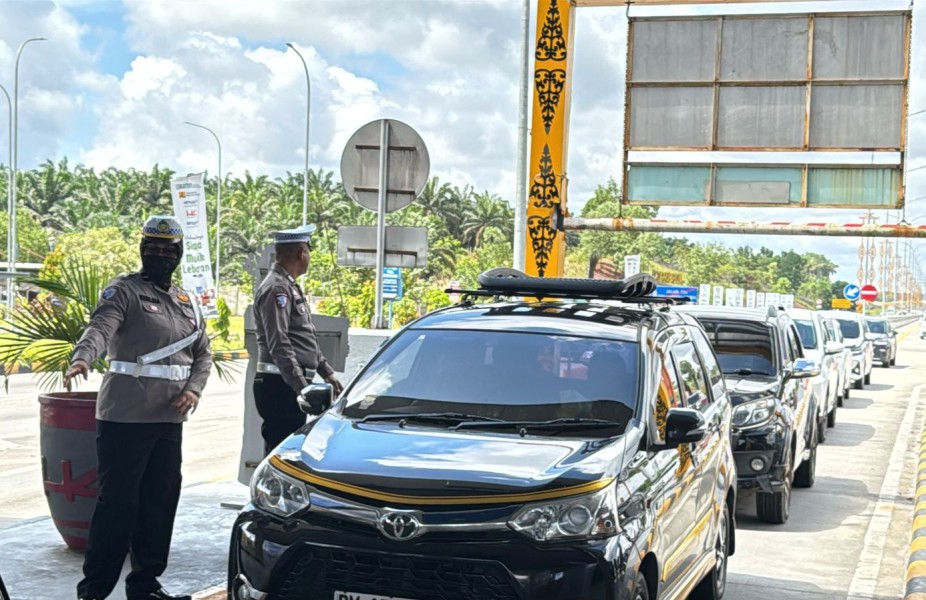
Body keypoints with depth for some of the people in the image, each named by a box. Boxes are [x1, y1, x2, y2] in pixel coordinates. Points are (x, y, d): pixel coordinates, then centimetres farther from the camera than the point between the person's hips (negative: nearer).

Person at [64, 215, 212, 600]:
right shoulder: (124, 291, -4)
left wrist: (193, 389, 0)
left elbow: (202, 354, 20)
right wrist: (81, 359, -42)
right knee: (118, 503, -6)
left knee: (161, 502, 11)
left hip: (169, 420, 7)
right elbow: (100, 329, -21)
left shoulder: (187, 304, 18)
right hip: (125, 419, -7)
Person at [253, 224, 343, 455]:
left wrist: (327, 372, 24)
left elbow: (308, 339, 27)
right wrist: (301, 386, -26)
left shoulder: (289, 286, 21)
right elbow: (279, 345, -21)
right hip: (281, 386, -10)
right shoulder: (276, 289, -12)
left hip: (292, 385, 10)